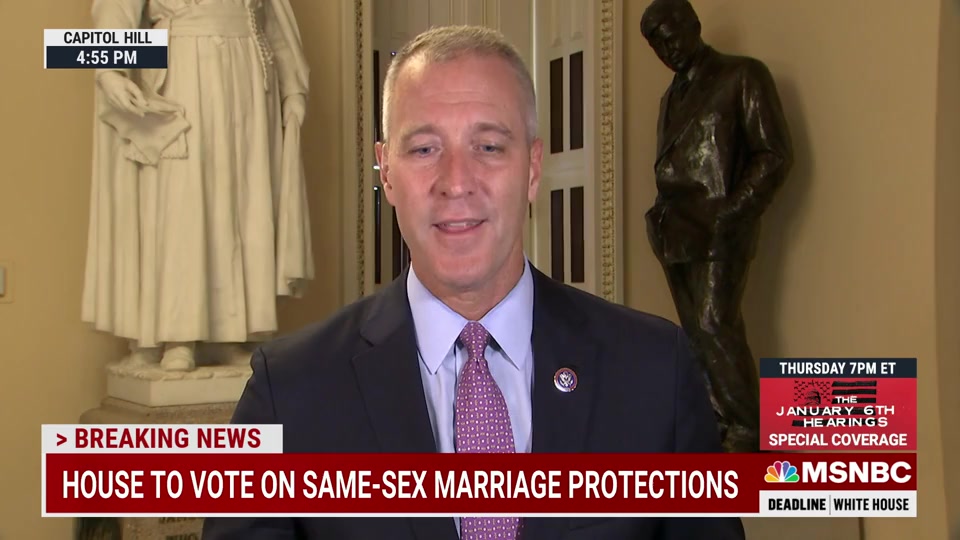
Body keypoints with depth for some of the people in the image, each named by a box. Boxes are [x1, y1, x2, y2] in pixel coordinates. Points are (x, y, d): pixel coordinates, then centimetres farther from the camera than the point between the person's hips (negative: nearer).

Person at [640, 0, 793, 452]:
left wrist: (732, 214, -15)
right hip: (676, 233, 8)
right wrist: (663, 217, 9)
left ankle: (747, 431, -8)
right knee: (697, 332, 5)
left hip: (718, 230, -8)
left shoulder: (742, 76, -1)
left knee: (715, 325, -16)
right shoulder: (672, 97, 22)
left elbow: (774, 155, -7)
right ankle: (717, 425, 10)